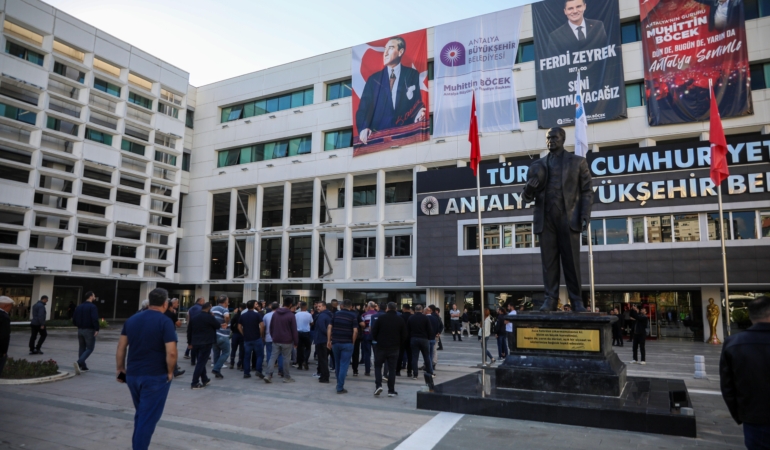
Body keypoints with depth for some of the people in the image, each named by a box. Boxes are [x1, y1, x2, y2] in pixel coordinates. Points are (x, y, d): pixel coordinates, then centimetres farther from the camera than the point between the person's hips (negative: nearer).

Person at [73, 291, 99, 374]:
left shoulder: (79, 307, 9)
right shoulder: (92, 307, -13)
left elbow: (74, 319, 10)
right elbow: (95, 319, -24)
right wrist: (97, 329, -19)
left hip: (80, 330, 7)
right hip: (89, 330, -7)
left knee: (82, 348, 14)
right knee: (89, 348, 0)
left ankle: (83, 367, 18)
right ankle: (79, 363, -18)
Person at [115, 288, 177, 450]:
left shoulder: (132, 319, 6)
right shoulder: (165, 322, -14)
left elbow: (121, 347, 9)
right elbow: (171, 352, -20)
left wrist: (120, 368, 17)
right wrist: (170, 372, -6)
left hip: (133, 374, 7)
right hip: (155, 376, -7)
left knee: (141, 414, 24)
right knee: (148, 417, 5)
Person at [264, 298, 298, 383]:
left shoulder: (275, 313, 7)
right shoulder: (291, 315, -10)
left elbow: (271, 327, 13)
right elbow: (294, 330, -9)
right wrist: (296, 342, -2)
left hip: (276, 340, 4)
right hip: (287, 341, -4)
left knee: (273, 357, 6)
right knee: (286, 359, 3)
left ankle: (268, 375, -4)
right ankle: (287, 377, 10)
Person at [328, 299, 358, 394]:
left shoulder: (336, 314, 6)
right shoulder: (353, 315, -4)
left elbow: (330, 328, 2)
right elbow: (355, 331, -11)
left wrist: (328, 340, 6)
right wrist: (353, 342, 0)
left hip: (335, 342, 4)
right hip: (347, 343, -4)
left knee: (338, 364, 17)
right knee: (344, 365, -1)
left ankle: (339, 384, 29)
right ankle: (340, 388, -3)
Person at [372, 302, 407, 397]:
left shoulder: (381, 318, -6)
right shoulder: (400, 320, 0)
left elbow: (374, 332, -5)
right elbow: (404, 336, 3)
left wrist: (376, 340, 13)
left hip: (381, 347, -1)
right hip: (394, 348, 2)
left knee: (378, 366, 13)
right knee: (392, 369, 7)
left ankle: (378, 385, -3)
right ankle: (391, 391, 7)